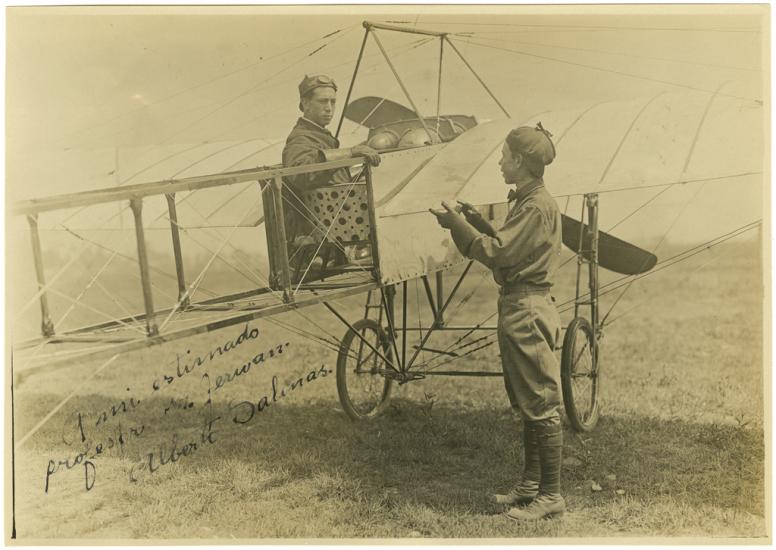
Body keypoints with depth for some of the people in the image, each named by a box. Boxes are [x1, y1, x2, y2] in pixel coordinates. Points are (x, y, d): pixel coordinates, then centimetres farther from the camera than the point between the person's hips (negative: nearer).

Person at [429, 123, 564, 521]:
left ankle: (551, 495, 2)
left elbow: (498, 253, -20)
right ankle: (531, 484, 26)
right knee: (527, 405, 16)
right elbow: (507, 250, 17)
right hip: (517, 308, 11)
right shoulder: (526, 201, 16)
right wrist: (477, 223, 10)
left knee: (540, 406, -4)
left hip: (527, 311, -11)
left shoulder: (537, 207, -16)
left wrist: (457, 224, -12)